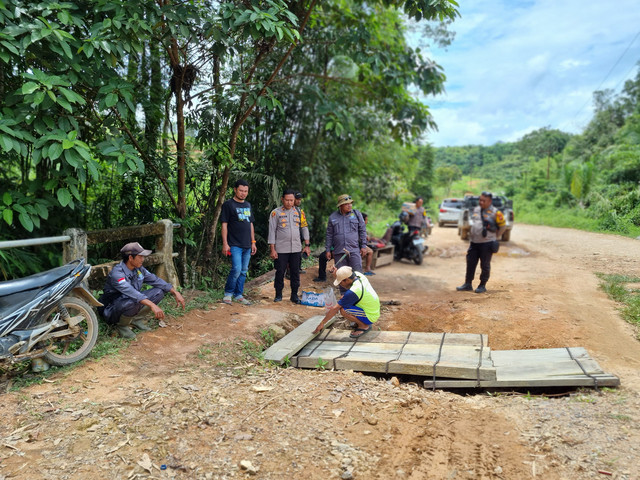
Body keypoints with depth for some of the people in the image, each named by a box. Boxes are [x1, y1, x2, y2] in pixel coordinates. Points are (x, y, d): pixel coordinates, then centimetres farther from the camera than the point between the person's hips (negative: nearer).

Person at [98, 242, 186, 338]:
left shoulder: (139, 269, -2)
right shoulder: (117, 273, -26)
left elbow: (156, 280, 5)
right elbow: (131, 292, -39)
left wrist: (175, 292, -6)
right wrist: (152, 305, -49)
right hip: (112, 312, -7)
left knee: (159, 291, -5)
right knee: (132, 302, -40)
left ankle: (133, 318, 0)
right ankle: (122, 325, -9)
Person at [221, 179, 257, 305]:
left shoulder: (248, 205, 17)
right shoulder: (228, 204, -3)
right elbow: (224, 225, -6)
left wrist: (253, 242, 16)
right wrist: (225, 243, -12)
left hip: (247, 245, 6)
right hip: (235, 245, -6)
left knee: (243, 271, 8)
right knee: (236, 269, -14)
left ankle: (239, 295, 18)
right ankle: (228, 293, 5)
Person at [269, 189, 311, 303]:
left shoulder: (299, 212, 11)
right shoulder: (276, 212, 0)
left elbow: (304, 228, 16)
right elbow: (272, 231, -1)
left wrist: (307, 245, 9)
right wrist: (272, 249, -7)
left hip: (296, 249, 3)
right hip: (281, 249, -3)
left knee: (295, 273, 5)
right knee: (280, 272, 2)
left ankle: (294, 295, 15)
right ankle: (278, 295, 16)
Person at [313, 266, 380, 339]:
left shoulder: (352, 292, -30)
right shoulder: (358, 275, -7)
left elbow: (335, 309, -22)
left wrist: (322, 323, -14)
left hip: (371, 317, -9)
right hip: (374, 311, 9)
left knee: (343, 310, -25)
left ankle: (364, 326, -7)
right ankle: (362, 322, 13)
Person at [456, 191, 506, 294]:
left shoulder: (495, 212, -7)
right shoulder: (476, 209, 11)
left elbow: (503, 225, 1)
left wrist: (495, 236, 5)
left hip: (487, 243, -6)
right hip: (474, 242, 6)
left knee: (485, 265, 2)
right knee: (470, 263, 8)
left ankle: (482, 286, 12)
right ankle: (468, 284, 16)